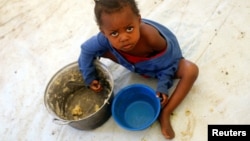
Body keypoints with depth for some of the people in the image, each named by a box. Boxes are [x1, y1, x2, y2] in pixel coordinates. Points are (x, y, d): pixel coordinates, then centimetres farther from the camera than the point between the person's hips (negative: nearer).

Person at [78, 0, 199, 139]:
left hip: (161, 62, -2)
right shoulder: (106, 38, -34)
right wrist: (89, 78, -12)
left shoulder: (151, 37, -43)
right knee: (102, 49, -9)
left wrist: (163, 87, -31)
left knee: (191, 70, -28)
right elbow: (87, 49, -14)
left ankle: (165, 114, -18)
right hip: (135, 62, 3)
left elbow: (167, 64, -25)